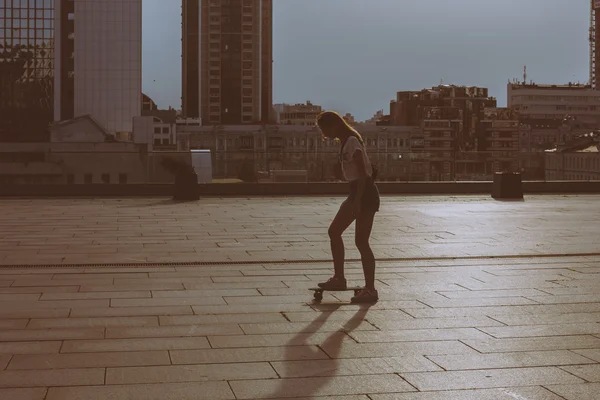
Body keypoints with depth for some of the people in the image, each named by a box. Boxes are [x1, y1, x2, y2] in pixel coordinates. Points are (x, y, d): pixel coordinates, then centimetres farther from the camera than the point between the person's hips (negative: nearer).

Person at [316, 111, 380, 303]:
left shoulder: (352, 142, -16)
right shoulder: (347, 141, 13)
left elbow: (362, 172, -23)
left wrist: (357, 201, -26)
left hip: (365, 194, -10)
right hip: (357, 192, 10)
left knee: (361, 241, -7)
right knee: (334, 231, 13)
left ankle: (370, 290, 0)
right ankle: (339, 278, 19)